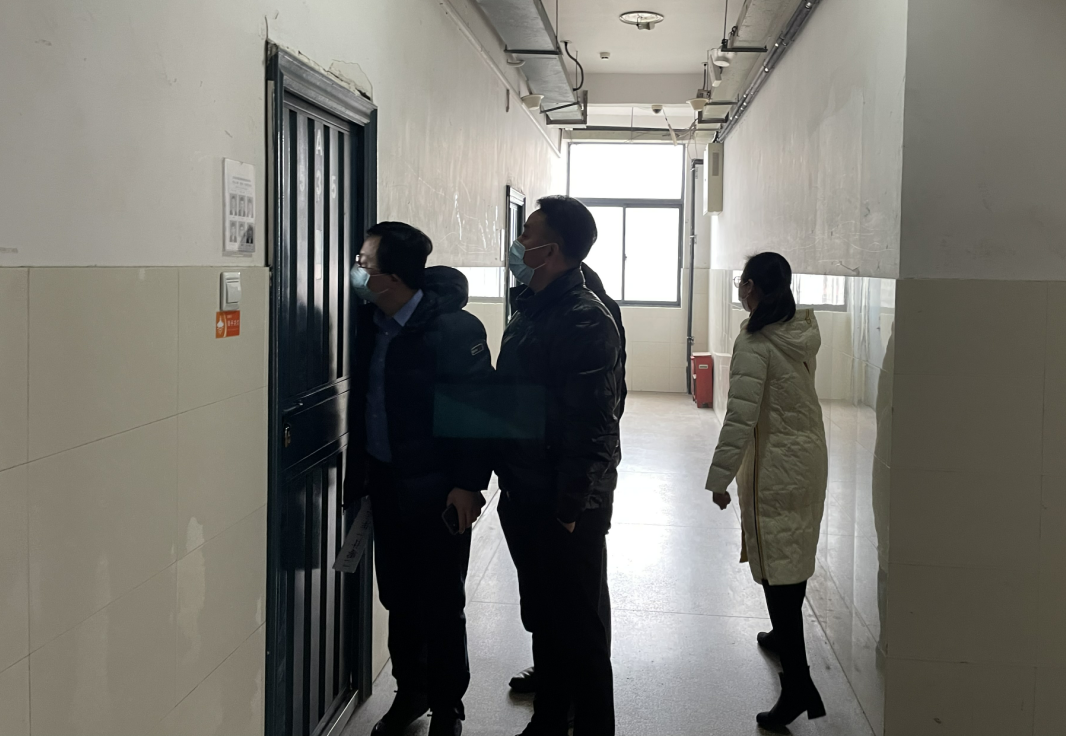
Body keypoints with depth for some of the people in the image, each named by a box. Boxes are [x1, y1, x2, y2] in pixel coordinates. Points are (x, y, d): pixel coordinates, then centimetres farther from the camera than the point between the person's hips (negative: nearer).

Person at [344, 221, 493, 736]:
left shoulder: (454, 328, -18)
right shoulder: (369, 322, 1)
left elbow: (479, 407, -16)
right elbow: (362, 398, 11)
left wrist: (468, 483, -18)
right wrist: (359, 472, 10)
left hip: (437, 487, -6)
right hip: (386, 481, 6)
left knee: (441, 603, 5)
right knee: (398, 595, 15)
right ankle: (409, 692, 33)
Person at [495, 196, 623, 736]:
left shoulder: (586, 321, -17)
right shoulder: (528, 311, 12)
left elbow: (591, 428, -21)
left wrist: (570, 508, -21)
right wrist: (506, 482, 15)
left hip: (568, 507, -9)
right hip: (525, 498, 9)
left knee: (580, 628, 3)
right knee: (542, 616, 19)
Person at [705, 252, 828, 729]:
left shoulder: (755, 342, -18)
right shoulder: (805, 331, 5)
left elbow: (741, 416, -21)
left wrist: (719, 477, -16)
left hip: (776, 466, -8)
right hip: (810, 456, 8)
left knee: (777, 566, -8)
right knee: (795, 555, 24)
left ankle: (798, 684, -11)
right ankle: (785, 635, 45)